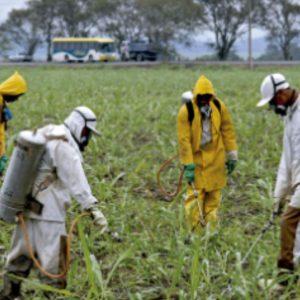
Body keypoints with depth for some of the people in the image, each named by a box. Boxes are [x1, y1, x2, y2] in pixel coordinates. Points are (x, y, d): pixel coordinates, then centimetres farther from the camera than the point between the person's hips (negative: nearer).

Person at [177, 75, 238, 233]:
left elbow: (227, 131, 5)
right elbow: (184, 140, -14)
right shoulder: (186, 111, -14)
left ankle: (211, 231, 15)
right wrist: (188, 166, -15)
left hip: (216, 159, 3)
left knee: (213, 196, 7)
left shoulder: (219, 106, -4)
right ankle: (196, 232, 3)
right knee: (195, 196, -5)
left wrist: (232, 156, 6)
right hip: (196, 159, -3)